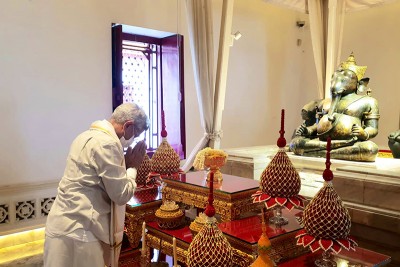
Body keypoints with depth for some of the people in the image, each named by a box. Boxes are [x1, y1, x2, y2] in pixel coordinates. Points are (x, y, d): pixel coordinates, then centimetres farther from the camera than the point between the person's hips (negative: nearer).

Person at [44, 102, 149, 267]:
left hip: (68, 226, 10)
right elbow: (122, 195, -15)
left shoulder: (88, 136, 13)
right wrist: (132, 167, -2)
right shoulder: (106, 143, -18)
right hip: (78, 232, -10)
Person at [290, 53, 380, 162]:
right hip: (322, 140, 4)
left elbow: (373, 128, 7)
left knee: (370, 148, -37)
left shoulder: (367, 101, 13)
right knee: (295, 143, -21)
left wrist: (364, 134, -17)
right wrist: (308, 130, 6)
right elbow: (318, 124, 29)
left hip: (351, 142, -3)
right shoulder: (326, 102, 26)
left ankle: (324, 153, -29)